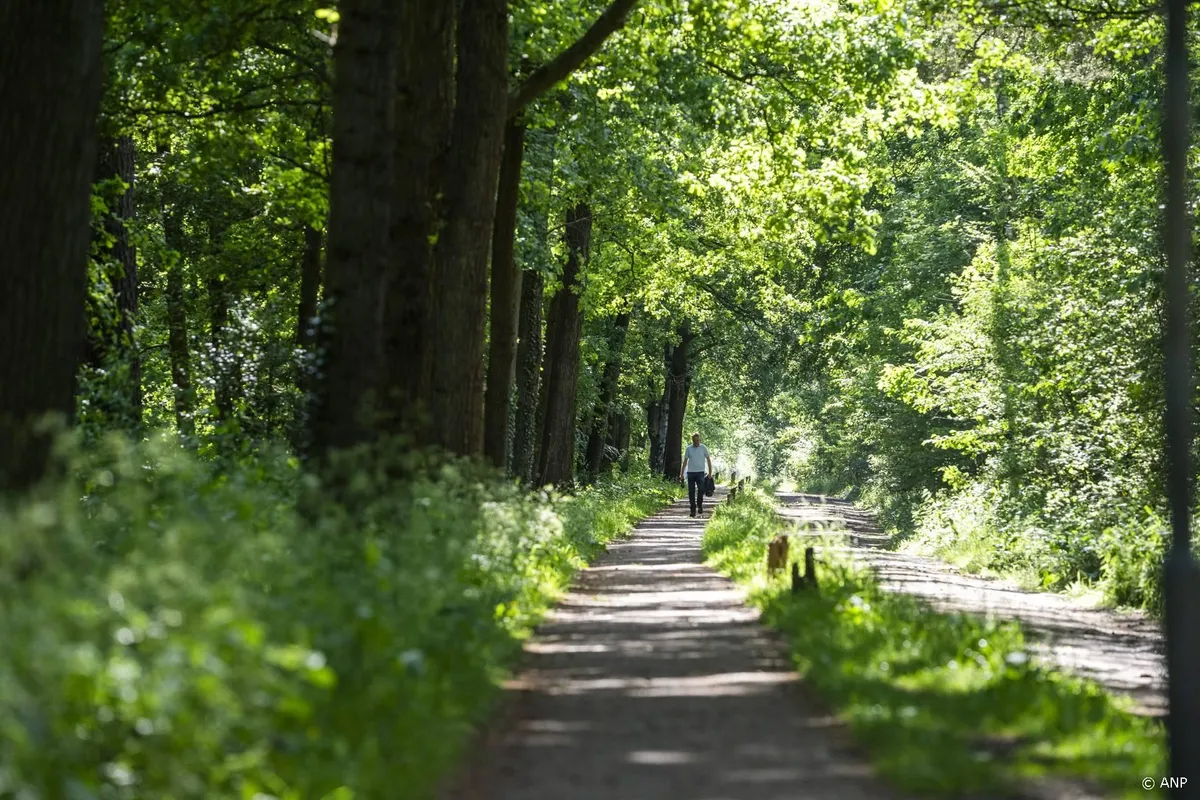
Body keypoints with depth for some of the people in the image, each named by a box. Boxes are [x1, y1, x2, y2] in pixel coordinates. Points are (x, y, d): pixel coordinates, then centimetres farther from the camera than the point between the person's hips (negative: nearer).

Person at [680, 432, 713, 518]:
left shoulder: (703, 448, 3)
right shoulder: (689, 449, 6)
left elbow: (708, 459, 7)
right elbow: (685, 461, 11)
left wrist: (710, 472, 1)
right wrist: (681, 474, 7)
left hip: (700, 472, -2)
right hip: (690, 473, 2)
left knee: (701, 490, -15)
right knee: (691, 492, -1)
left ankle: (700, 505, 9)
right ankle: (693, 509, 6)